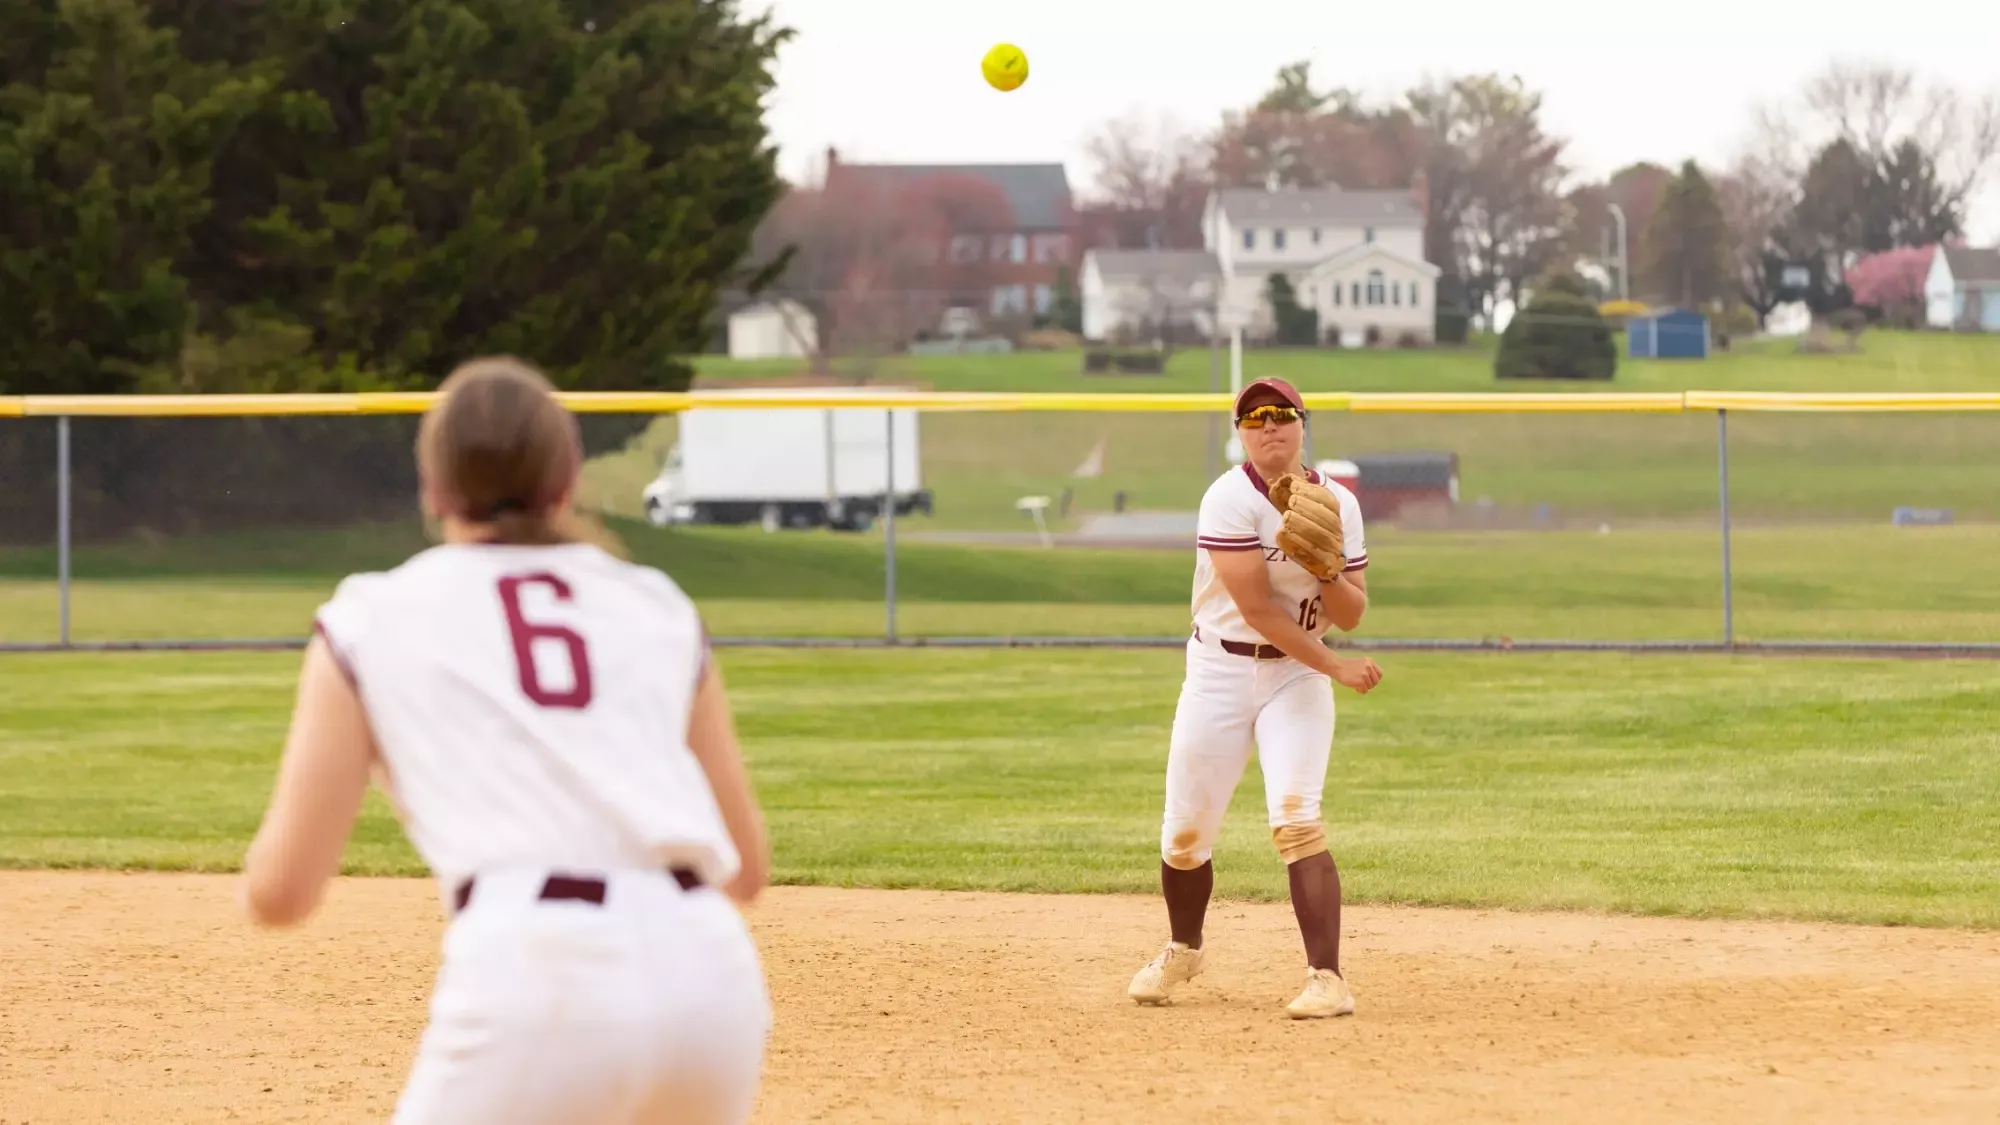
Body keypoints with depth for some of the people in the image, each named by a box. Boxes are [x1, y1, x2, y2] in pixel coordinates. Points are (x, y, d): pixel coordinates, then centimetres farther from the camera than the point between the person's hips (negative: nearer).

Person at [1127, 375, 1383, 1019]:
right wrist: (1335, 667, -17)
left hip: (1299, 676, 1)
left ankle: (1328, 979, -18)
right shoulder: (1230, 499, -13)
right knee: (1186, 832, 5)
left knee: (1295, 822, -17)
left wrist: (1327, 570, -19)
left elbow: (1351, 616, 1)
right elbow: (1257, 609, -18)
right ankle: (1183, 952, 33)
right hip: (1220, 670, -1)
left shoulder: (1337, 503, 0)